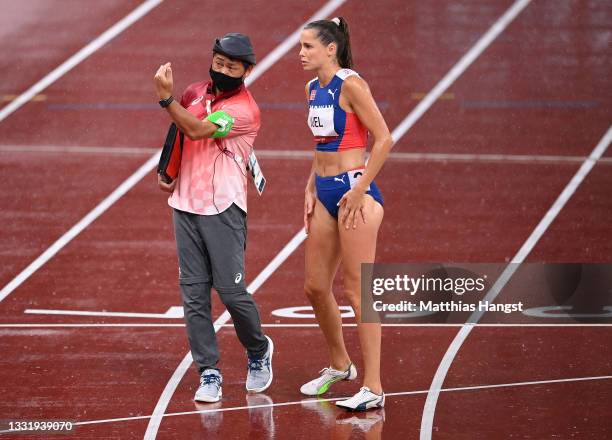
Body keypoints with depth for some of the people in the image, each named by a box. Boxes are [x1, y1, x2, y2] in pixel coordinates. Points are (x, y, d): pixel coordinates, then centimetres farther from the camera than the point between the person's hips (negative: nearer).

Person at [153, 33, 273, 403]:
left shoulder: (246, 110, -11)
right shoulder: (195, 93, 10)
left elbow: (196, 129, -22)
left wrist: (166, 97, -24)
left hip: (223, 209, -6)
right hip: (186, 205, 6)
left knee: (231, 290, -6)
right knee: (194, 292, 1)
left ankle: (259, 351, 21)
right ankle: (209, 373, 4)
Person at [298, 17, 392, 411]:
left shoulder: (350, 85, -14)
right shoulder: (314, 89, 12)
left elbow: (383, 139, -17)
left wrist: (359, 190, -18)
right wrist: (311, 191, 15)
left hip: (354, 191, -9)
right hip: (325, 193, 9)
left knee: (358, 289, -8)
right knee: (316, 287, 14)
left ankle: (373, 388, -6)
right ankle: (339, 366, 36)